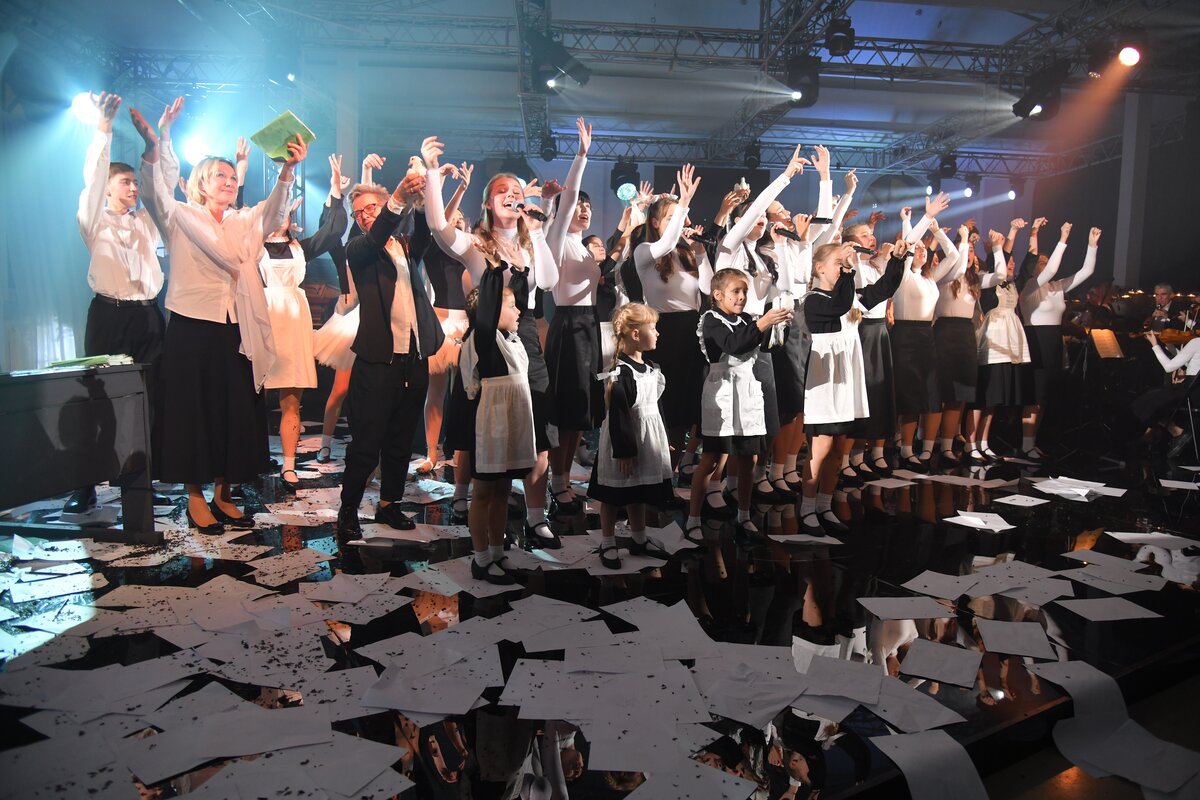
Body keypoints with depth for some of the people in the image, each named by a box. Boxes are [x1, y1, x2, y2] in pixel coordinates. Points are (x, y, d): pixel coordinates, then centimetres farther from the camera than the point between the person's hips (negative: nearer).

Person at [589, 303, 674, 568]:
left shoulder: (649, 368, 7)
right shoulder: (622, 373, -21)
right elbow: (618, 416, -22)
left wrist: (662, 441, 19)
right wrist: (623, 452, -21)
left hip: (646, 439, 9)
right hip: (624, 441, -8)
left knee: (639, 495, 21)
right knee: (613, 496, 7)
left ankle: (639, 540, 35)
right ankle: (607, 545, 20)